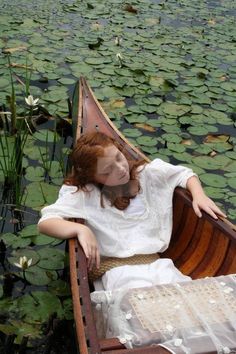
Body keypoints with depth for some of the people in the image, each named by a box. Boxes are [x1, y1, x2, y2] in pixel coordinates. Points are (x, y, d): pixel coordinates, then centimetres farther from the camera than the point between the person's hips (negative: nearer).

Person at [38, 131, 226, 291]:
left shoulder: (147, 174, 12)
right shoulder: (82, 193, 0)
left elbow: (184, 174, 25)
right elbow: (46, 222, -8)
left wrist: (199, 195, 4)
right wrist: (80, 229, -25)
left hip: (158, 263, 4)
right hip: (118, 270, -4)